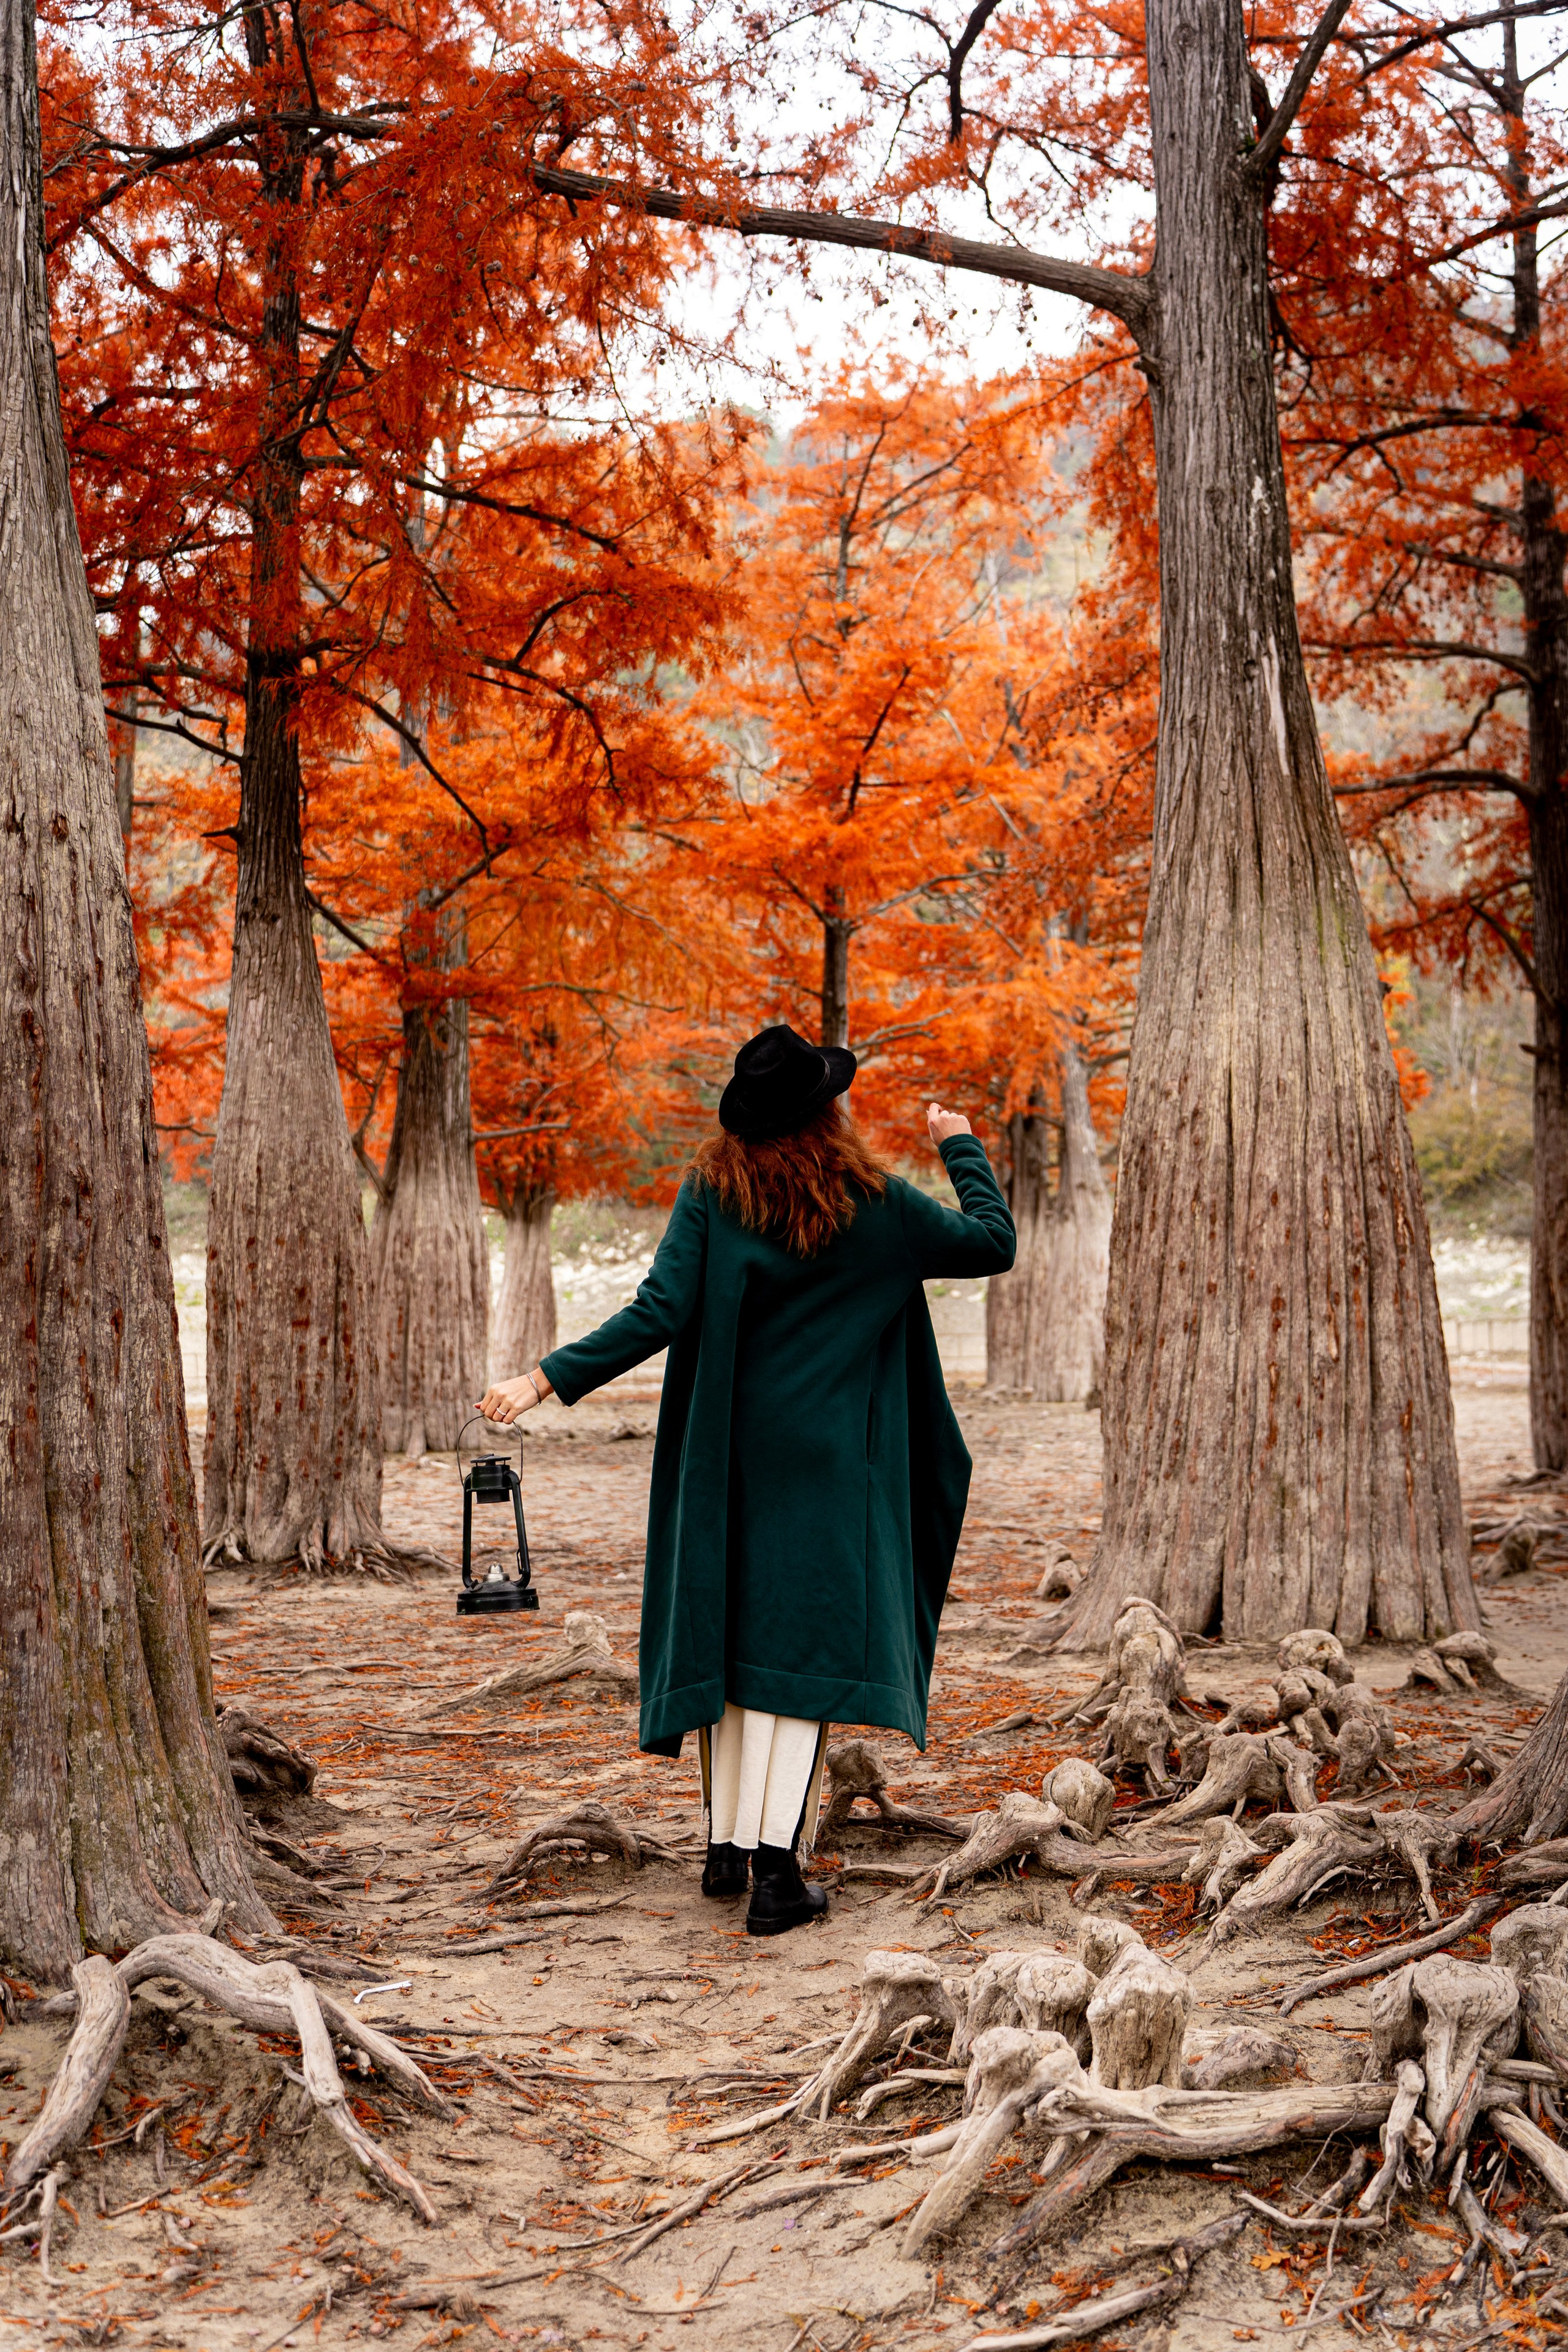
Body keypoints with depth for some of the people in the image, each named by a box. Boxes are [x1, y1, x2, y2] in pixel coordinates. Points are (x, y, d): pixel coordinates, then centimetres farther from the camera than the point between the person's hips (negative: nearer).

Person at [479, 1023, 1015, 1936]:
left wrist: (548, 1379, -13)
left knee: (731, 1637, 14)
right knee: (799, 1646, -1)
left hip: (726, 1460, 3)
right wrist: (961, 1145, 15)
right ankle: (777, 1870, -5)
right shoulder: (878, 1204, -8)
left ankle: (729, 1845, 23)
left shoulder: (711, 1193, -6)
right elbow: (994, 1244, 2)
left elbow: (661, 1313, -15)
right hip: (827, 1469, -2)